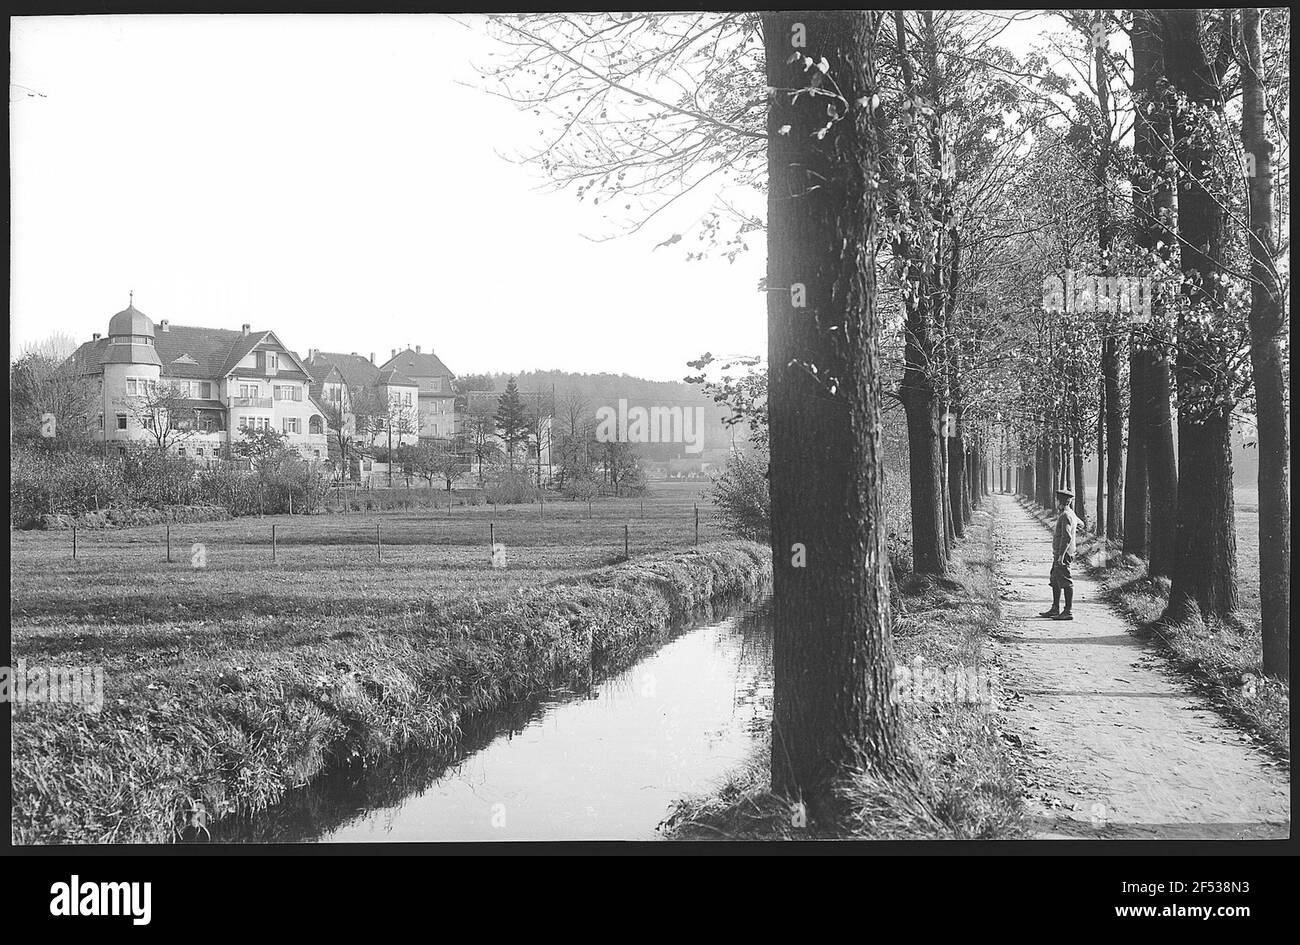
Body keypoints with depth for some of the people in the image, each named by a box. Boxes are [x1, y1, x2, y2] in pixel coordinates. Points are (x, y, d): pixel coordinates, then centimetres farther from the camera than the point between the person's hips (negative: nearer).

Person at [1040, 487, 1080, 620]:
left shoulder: (1065, 516, -18)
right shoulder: (1071, 514, 13)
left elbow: (1067, 537, -25)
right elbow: (1080, 524, 33)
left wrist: (1061, 555, -26)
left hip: (1063, 555, -10)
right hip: (1058, 554, 10)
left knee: (1066, 583, -6)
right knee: (1054, 581, 16)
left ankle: (1068, 612, -3)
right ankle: (1055, 609, 23)